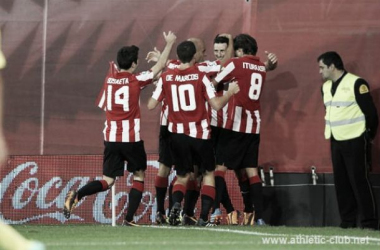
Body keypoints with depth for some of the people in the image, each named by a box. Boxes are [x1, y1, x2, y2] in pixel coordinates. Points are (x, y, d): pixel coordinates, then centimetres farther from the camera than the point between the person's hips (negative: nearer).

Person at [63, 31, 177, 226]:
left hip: (110, 137, 4)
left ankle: (76, 195, -18)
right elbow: (160, 66, 4)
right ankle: (129, 219, 5)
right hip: (131, 138, -4)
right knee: (139, 176, 14)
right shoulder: (136, 80, -7)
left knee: (107, 181, 8)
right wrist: (169, 44, 19)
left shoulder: (110, 77, 3)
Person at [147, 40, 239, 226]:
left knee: (182, 176, 17)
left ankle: (176, 204, -13)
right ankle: (203, 217, -1)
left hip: (177, 134, 2)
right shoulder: (200, 76, -8)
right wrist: (230, 92, 7)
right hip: (200, 134, -2)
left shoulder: (166, 77, -1)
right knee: (208, 174, 14)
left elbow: (151, 105, 0)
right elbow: (216, 104, -10)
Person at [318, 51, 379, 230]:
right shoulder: (326, 87, 10)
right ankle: (348, 221, 12)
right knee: (341, 182, 7)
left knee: (359, 181, -8)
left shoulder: (356, 83, -14)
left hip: (355, 142, -7)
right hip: (336, 141, 8)